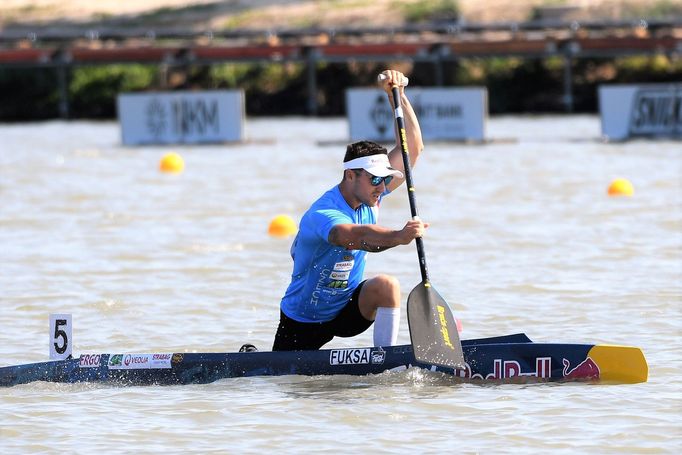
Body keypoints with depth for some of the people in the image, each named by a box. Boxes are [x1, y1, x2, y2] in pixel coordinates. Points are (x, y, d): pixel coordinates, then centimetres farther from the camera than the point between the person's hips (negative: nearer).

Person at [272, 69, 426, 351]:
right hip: (302, 322, -4)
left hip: (348, 310, 4)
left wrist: (397, 95, -19)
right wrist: (397, 237, -71)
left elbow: (412, 148, -7)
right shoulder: (320, 215, -30)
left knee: (386, 286, -26)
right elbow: (353, 237, -54)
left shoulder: (369, 193, -8)